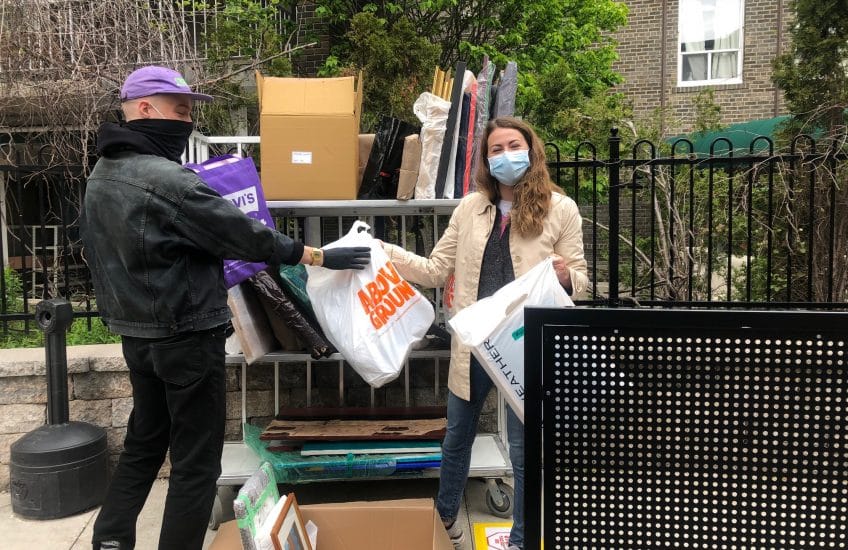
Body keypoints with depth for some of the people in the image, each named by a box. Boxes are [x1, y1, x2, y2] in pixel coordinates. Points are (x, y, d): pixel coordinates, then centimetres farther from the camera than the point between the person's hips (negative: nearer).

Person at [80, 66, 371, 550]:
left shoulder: (100, 178, 9)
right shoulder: (165, 179, -21)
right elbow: (240, 233, -20)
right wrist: (318, 256, -13)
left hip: (136, 333, 9)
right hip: (186, 336, -9)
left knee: (145, 442, 22)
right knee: (196, 461, 3)